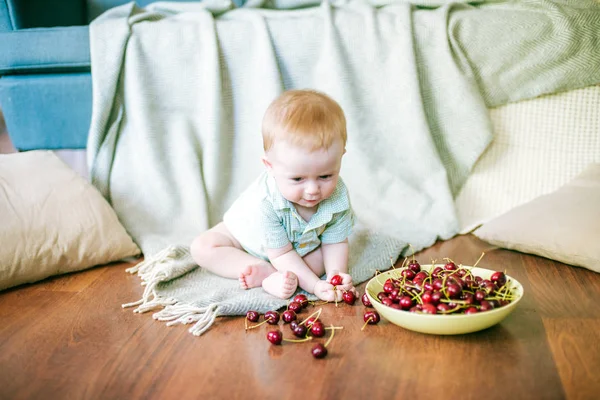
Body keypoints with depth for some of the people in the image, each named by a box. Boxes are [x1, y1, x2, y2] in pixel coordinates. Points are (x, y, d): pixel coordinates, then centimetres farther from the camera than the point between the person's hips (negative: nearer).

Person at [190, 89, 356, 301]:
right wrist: (315, 285, -43)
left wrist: (336, 276, -39)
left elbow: (335, 242, -19)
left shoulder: (338, 196, -30)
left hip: (303, 243, 3)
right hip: (247, 235, -3)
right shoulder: (265, 202, -43)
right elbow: (282, 254, -34)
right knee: (202, 247, -22)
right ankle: (268, 271, -27)